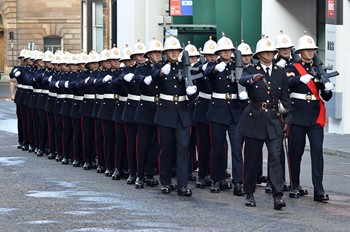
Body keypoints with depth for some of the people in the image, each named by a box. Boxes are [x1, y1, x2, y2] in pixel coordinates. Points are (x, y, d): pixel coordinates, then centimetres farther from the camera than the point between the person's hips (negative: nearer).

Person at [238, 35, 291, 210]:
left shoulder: (280, 73, 9)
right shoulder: (251, 71, 0)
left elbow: (285, 98, 11)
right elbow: (242, 80, -24)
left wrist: (287, 120, 5)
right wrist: (252, 79, -46)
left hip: (273, 119, 1)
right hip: (254, 118, -1)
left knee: (275, 157, -9)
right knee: (252, 158, 5)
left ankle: (278, 196, -15)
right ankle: (249, 194, 17)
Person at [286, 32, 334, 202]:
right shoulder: (293, 68, 4)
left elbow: (326, 97, 11)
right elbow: (287, 83, -18)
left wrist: (328, 89, -11)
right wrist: (301, 79, -35)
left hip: (315, 115, 2)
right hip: (298, 113, -2)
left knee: (317, 151, -7)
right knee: (296, 151, 4)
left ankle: (318, 190, -10)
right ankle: (295, 187, 17)